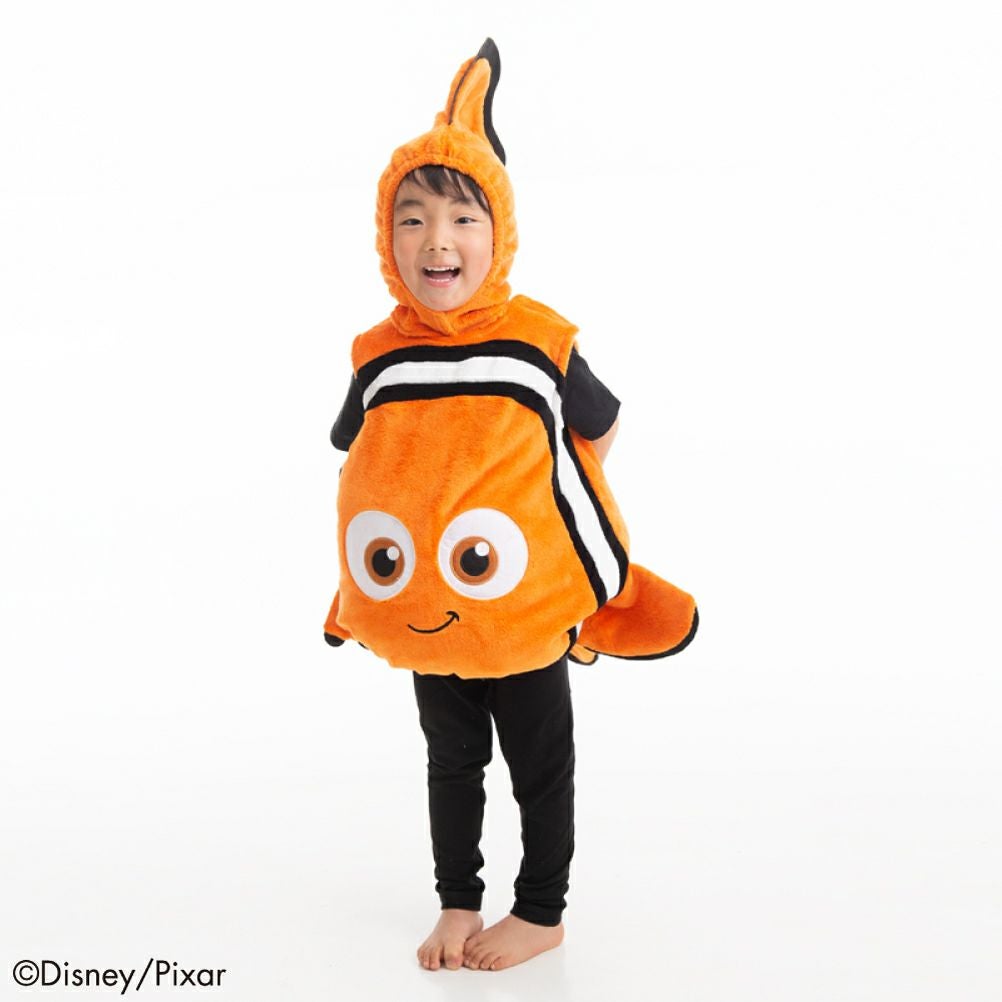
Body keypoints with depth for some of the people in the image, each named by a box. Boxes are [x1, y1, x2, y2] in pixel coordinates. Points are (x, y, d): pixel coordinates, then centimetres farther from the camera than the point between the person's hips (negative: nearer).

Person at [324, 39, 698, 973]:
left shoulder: (540, 345, -15)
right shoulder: (380, 361, -9)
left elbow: (599, 426, 3)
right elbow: (356, 458, 8)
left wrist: (547, 508, 3)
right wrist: (389, 540, 2)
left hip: (526, 608, -2)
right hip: (421, 617, 3)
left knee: (541, 766, 13)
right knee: (452, 760, 19)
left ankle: (541, 912, 33)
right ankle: (456, 903, 37)